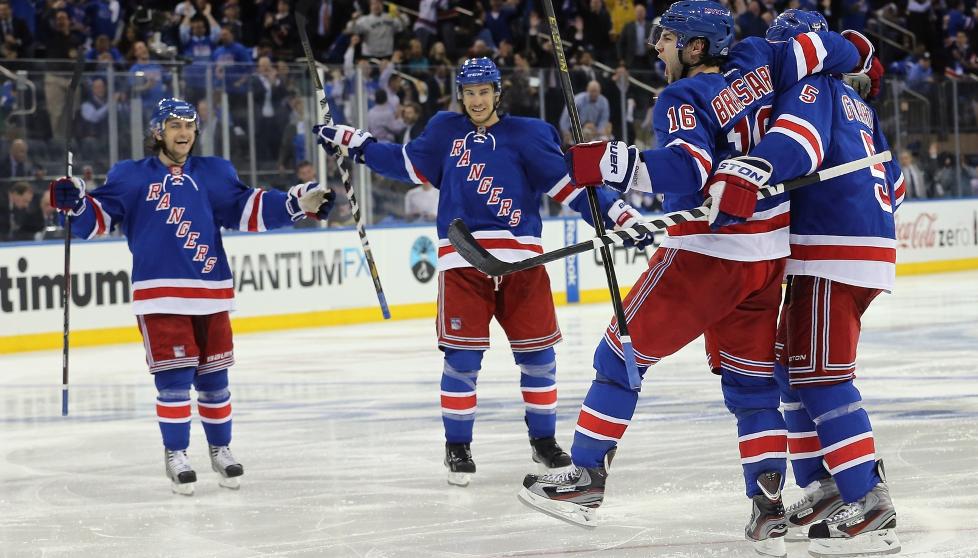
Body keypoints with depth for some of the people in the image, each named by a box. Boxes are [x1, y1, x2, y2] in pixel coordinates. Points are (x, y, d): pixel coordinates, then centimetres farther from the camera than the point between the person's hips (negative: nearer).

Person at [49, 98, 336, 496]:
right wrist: (76, 204, -21)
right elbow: (99, 215, 0)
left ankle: (220, 449, 25)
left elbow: (247, 208, 7)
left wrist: (299, 203, -3)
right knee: (173, 378, -6)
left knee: (213, 377, 10)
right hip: (159, 295, -3)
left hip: (210, 294, 3)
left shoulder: (214, 174, 11)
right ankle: (175, 455, 6)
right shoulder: (131, 177, 4)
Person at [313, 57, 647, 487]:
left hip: (520, 259, 0)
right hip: (463, 261, 0)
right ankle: (457, 445, 8)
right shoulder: (446, 132, 12)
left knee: (537, 353, 4)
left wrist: (616, 214, -10)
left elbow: (569, 183, -1)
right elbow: (406, 163, 24)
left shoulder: (526, 135, 3)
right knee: (462, 357, -4)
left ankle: (543, 439, 21)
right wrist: (354, 144, 21)